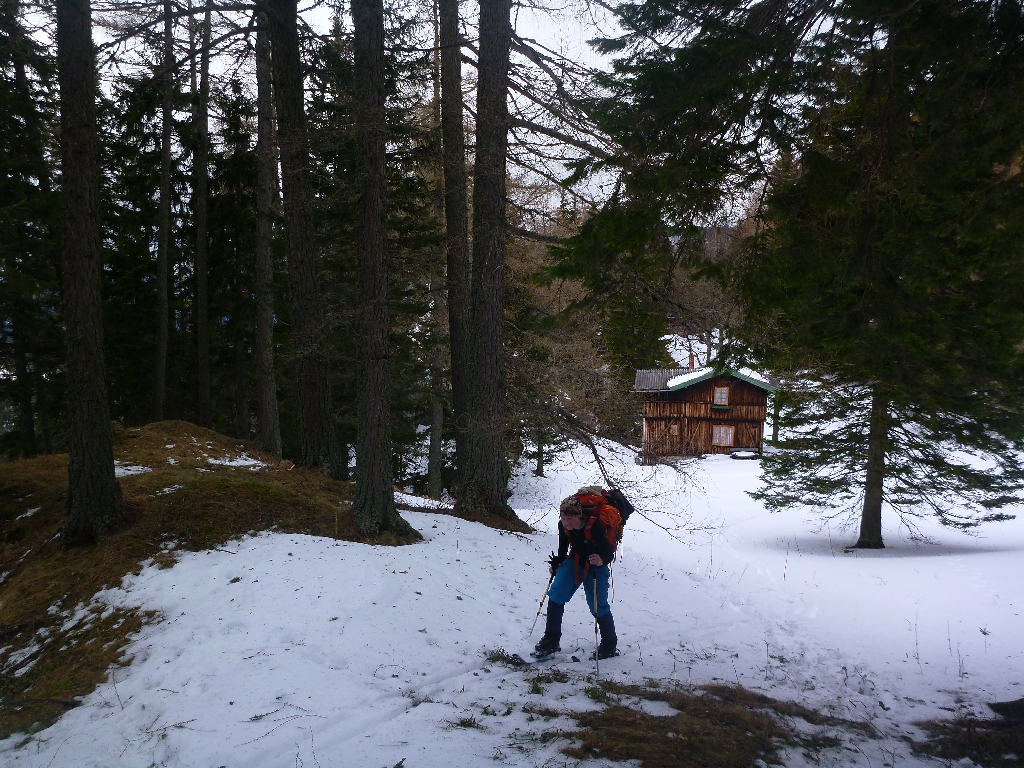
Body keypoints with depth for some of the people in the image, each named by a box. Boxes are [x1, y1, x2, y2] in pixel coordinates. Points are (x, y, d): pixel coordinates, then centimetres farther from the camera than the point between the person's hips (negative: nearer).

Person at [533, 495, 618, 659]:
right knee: (555, 596, -6)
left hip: (596, 567, -5)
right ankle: (551, 641, 7)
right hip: (574, 561, 5)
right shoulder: (563, 526, -18)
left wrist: (601, 560, -52)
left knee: (598, 607, -1)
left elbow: (609, 552, -32)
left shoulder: (594, 526, -34)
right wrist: (556, 564, -4)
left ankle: (609, 645, 22)